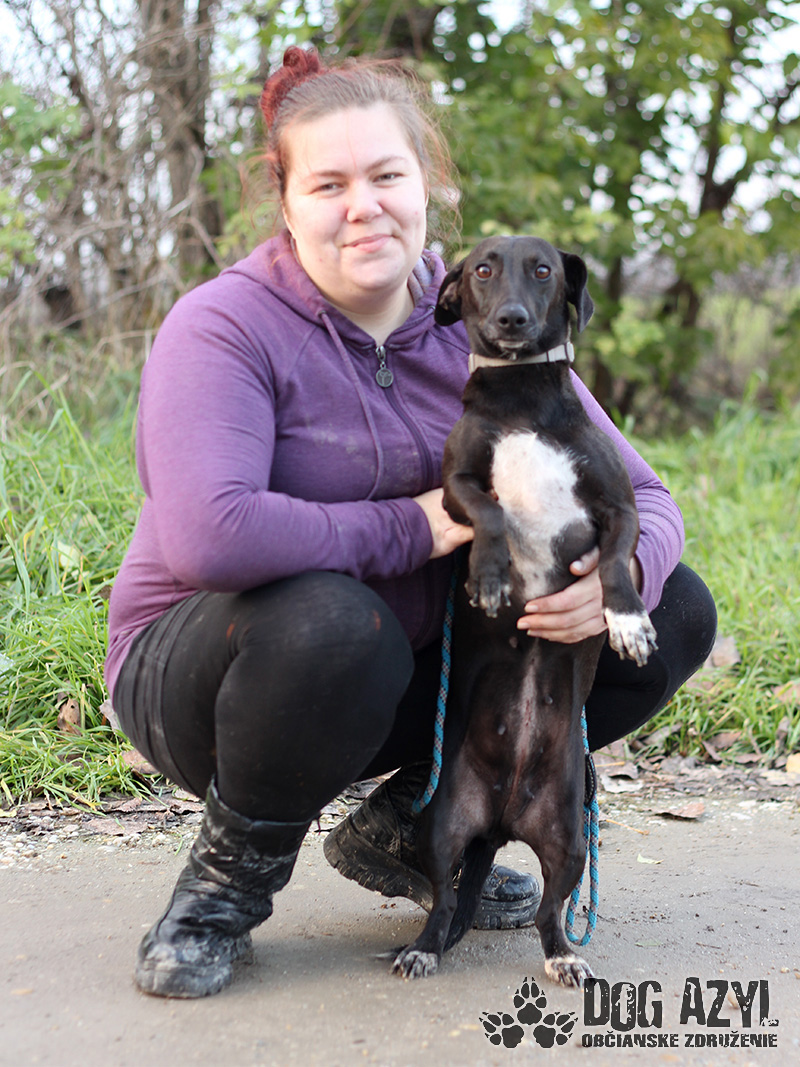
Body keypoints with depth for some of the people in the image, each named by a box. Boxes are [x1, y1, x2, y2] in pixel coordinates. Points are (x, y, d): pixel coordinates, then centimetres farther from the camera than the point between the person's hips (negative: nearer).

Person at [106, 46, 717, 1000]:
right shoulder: (226, 327, -18)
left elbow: (642, 498, -1)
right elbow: (207, 536, -36)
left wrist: (618, 577, -26)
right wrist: (414, 526, -25)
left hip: (405, 676, 6)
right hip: (202, 667, -5)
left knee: (675, 612, -5)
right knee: (330, 618, -41)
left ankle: (405, 831, 5)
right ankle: (229, 879, -9)